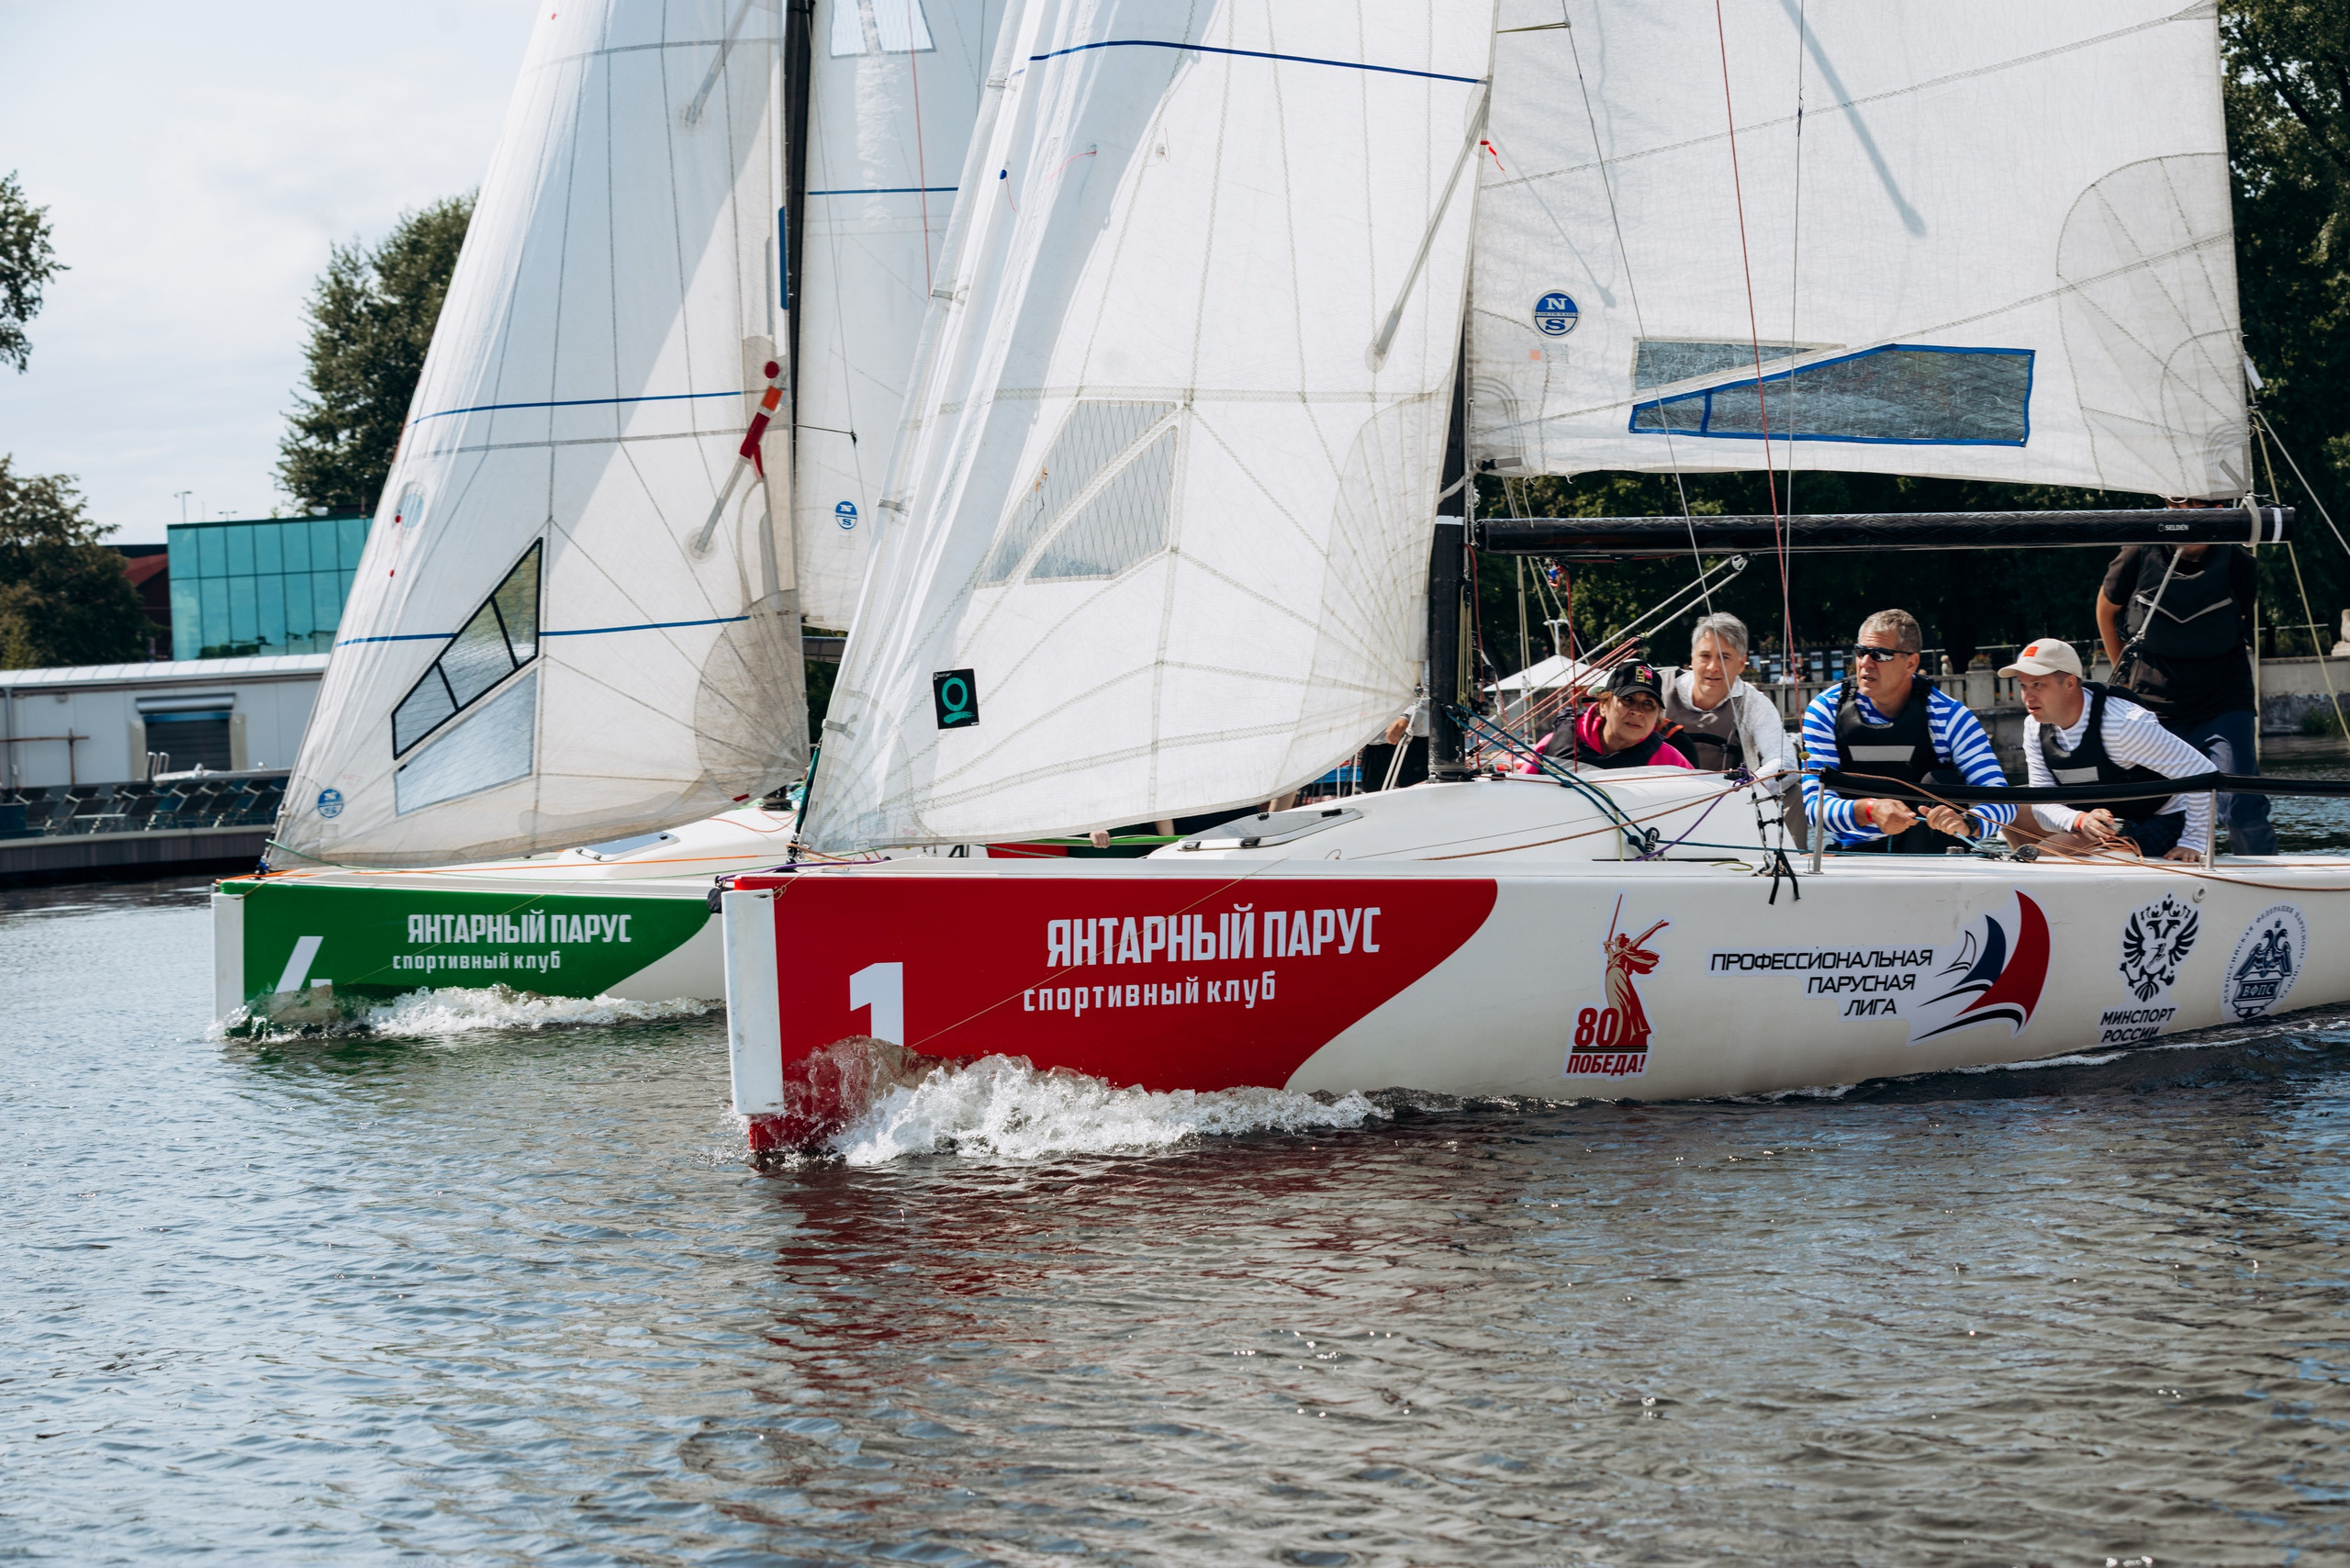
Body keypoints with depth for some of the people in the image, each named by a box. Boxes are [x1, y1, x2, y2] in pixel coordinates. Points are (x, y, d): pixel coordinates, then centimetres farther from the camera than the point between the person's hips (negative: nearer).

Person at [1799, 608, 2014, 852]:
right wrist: (1869, 811, -36)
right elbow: (1815, 802, -14)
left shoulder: (1947, 715, -8)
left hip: (1930, 850, 1)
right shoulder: (1825, 710, -4)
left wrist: (1966, 822, -40)